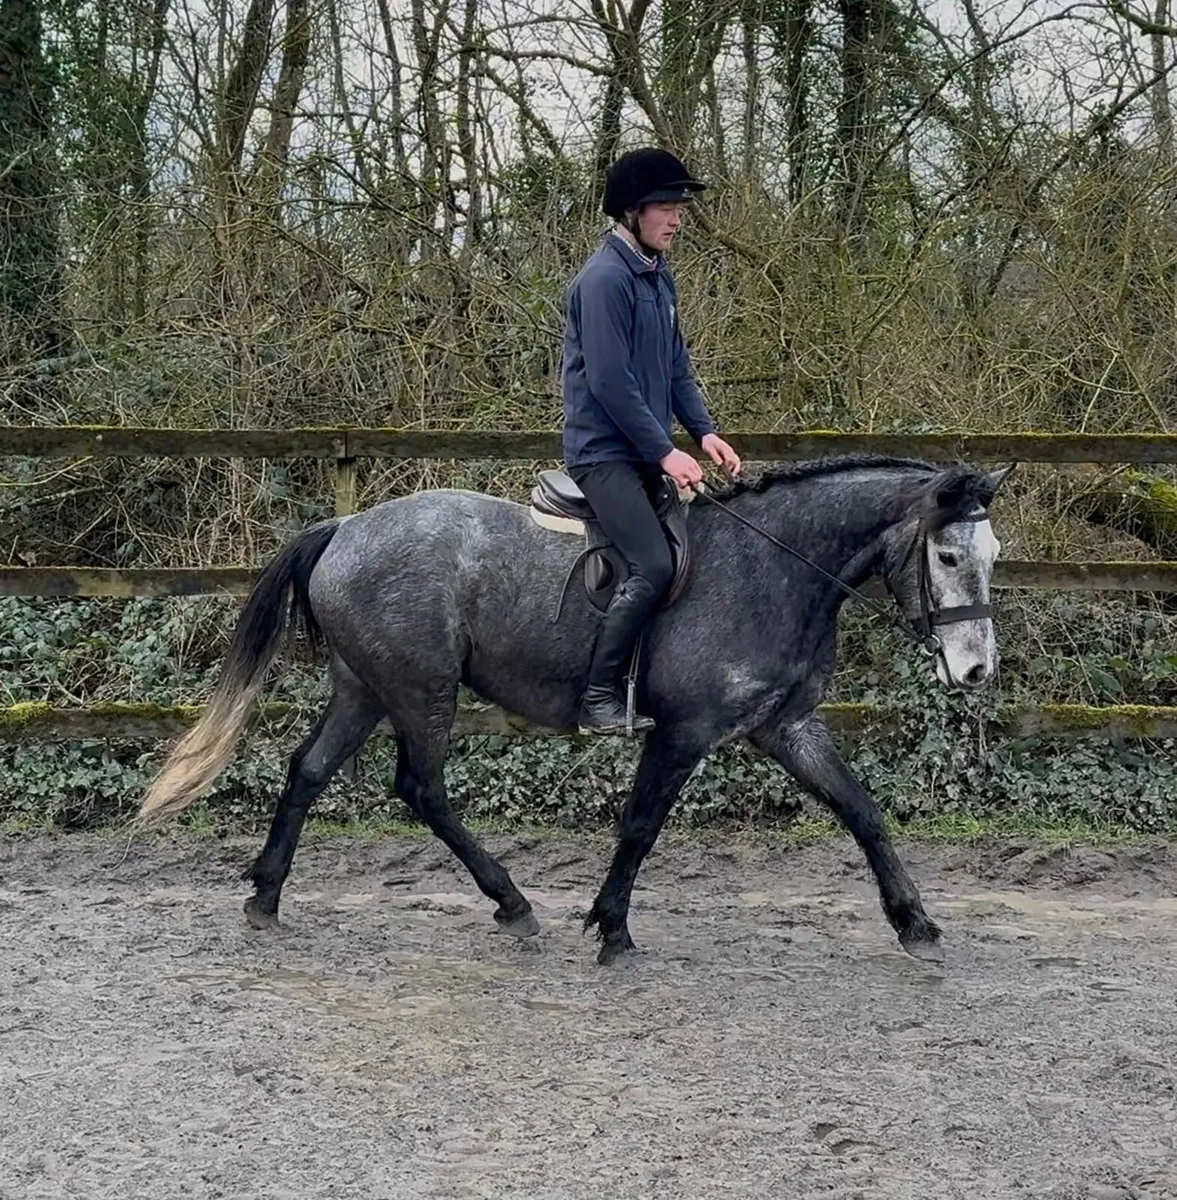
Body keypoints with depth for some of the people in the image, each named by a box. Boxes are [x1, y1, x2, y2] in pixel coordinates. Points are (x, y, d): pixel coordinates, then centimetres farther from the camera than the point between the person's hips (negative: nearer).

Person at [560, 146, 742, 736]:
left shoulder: (659, 276, 15)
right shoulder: (605, 278, -15)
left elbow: (677, 369, 19)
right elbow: (609, 382, -19)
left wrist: (704, 432, 4)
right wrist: (664, 453, -18)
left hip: (648, 452, 10)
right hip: (604, 450, -10)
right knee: (654, 566, -21)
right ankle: (599, 697, -13)